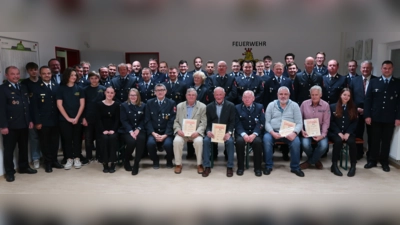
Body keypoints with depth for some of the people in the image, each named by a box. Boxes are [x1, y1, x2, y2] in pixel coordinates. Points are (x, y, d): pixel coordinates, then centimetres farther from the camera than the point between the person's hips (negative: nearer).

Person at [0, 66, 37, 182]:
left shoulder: (23, 88, 13)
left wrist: (30, 120, 9)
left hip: (24, 124, 6)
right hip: (10, 125, -6)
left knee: (24, 147, 15)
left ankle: (24, 167, 29)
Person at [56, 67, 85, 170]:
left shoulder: (79, 89, 4)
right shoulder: (61, 89, 1)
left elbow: (82, 105, 1)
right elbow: (59, 105, -3)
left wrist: (77, 118, -8)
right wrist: (68, 118, -10)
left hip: (77, 118, 1)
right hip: (64, 119, -1)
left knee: (77, 138, 6)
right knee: (67, 139, 4)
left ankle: (77, 159, 15)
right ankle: (69, 159, 13)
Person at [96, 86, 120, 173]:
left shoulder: (116, 105, 6)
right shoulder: (99, 104, 3)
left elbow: (117, 120, 1)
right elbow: (98, 119, -4)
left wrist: (113, 130, -15)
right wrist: (103, 130, -17)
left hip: (113, 130, 1)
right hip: (102, 130, 0)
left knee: (113, 138, -31)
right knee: (105, 139, -31)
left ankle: (111, 162, -22)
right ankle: (105, 163, -20)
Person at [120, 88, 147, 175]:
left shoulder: (143, 105, 9)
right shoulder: (124, 105, 5)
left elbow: (144, 120, 4)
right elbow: (124, 120, -3)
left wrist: (138, 129, -13)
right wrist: (130, 131, -17)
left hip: (139, 129, 1)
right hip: (127, 130, -1)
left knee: (141, 139, -32)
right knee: (131, 141, -31)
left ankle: (136, 164, -21)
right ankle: (126, 161, -2)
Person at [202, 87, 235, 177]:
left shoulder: (230, 106, 3)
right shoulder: (209, 106, 8)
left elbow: (232, 121, -2)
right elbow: (207, 122, 5)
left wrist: (229, 133, -19)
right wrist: (208, 131, -16)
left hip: (225, 132, -1)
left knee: (230, 141, -31)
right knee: (206, 140, -28)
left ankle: (230, 167, -17)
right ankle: (207, 167, -18)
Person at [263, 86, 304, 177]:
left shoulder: (294, 105, 9)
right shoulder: (271, 105, 10)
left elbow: (299, 123, 3)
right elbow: (267, 122, 4)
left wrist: (294, 133, -18)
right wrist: (272, 132, -15)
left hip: (289, 133, 0)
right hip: (273, 132, 0)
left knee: (296, 141, -30)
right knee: (266, 139, -31)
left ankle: (295, 167, -8)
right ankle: (268, 166, -14)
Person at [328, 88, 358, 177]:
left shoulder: (353, 108, 12)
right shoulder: (333, 107, 6)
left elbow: (354, 122, 5)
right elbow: (331, 122, 0)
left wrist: (348, 133, -10)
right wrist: (339, 133, -13)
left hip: (348, 133, 2)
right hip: (335, 132, -1)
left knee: (352, 142, -30)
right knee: (338, 141, -33)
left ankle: (353, 166, -16)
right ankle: (334, 165, -24)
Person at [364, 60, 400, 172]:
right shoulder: (373, 82, 5)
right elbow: (368, 99, 1)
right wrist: (367, 115, -6)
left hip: (390, 118, 0)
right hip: (375, 117, 0)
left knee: (386, 141, 8)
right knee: (375, 140, 7)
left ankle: (384, 162, 19)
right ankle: (372, 161, 17)